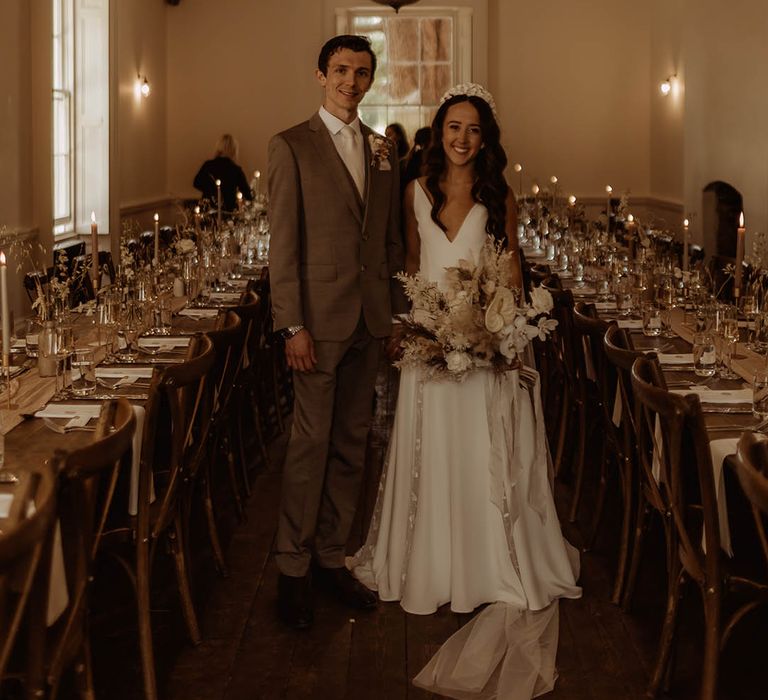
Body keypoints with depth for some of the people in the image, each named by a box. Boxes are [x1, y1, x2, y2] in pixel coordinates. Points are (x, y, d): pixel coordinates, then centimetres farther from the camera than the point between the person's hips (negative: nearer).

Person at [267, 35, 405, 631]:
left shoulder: (383, 151, 13)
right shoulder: (291, 147, -3)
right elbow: (283, 242, -8)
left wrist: (393, 307, 10)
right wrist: (292, 325, -13)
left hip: (370, 318, 5)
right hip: (320, 317, -5)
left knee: (352, 443, 10)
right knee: (311, 442, -2)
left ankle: (332, 558, 20)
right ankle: (294, 569, 8)